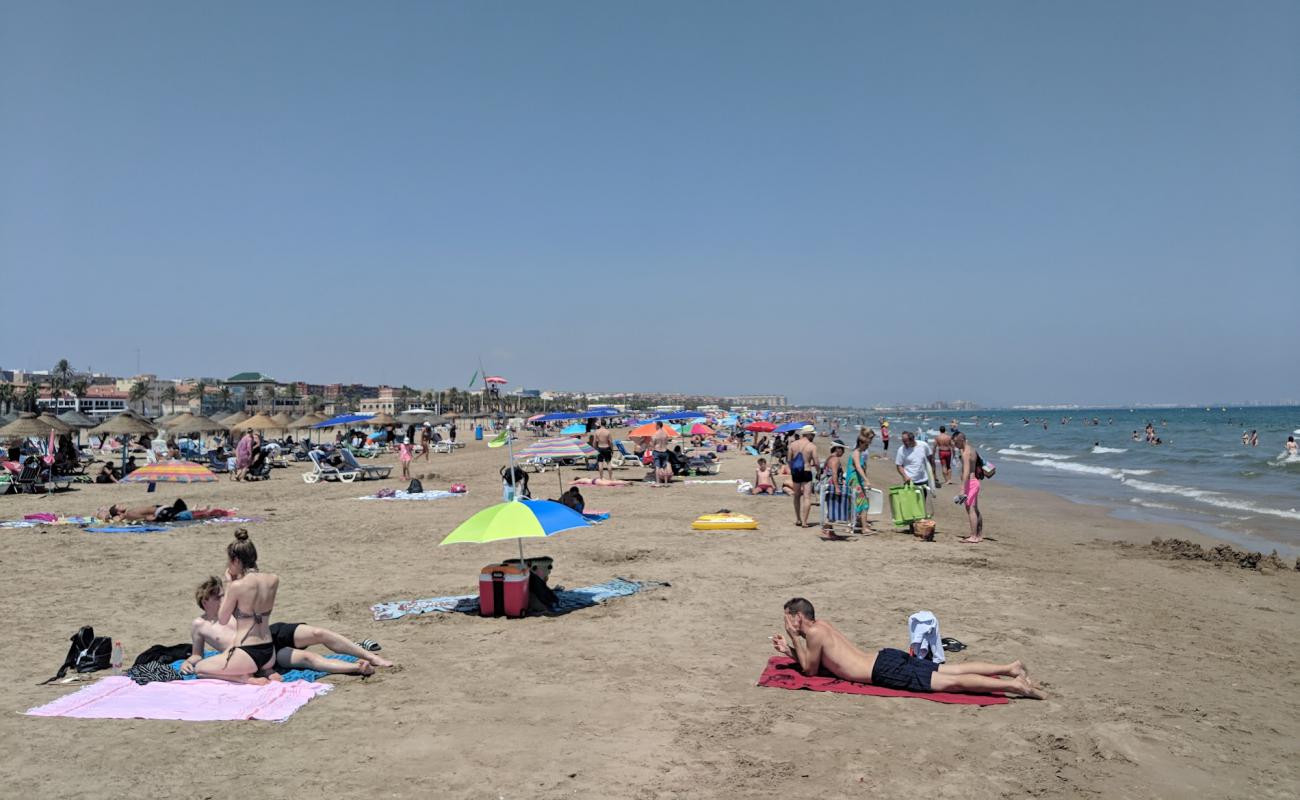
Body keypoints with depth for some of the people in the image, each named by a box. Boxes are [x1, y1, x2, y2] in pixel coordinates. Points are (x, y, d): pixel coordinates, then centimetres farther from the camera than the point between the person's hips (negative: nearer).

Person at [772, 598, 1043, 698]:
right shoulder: (821, 624, 17)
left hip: (886, 671, -9)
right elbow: (818, 660, 29)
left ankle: (1015, 685, -17)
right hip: (887, 658, 9)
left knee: (952, 682, -12)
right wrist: (788, 650, 19)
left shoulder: (814, 633, -9)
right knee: (954, 671, 8)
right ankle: (1010, 668, 5)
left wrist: (794, 638, -1)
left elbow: (810, 670, -1)